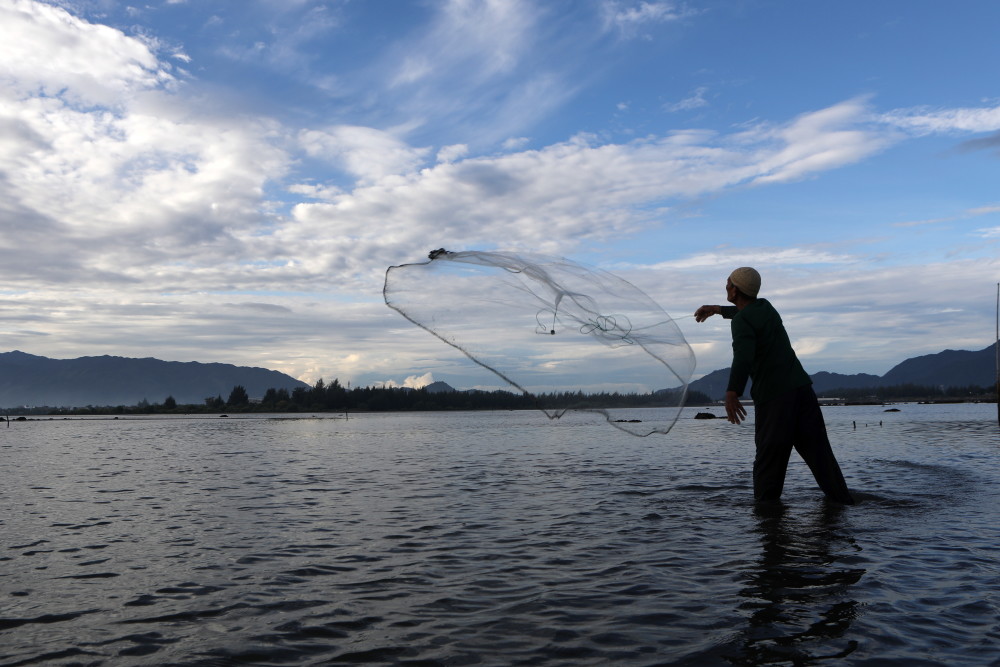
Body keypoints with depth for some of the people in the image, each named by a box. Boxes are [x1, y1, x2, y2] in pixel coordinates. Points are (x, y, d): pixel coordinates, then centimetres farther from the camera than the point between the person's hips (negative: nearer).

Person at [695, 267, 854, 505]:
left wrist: (732, 392, -37)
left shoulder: (741, 321, -10)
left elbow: (743, 356, -29)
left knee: (769, 456, 0)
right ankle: (842, 501, 12)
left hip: (773, 396, -7)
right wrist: (717, 309, 48)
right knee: (818, 450, 10)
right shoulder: (765, 306, 15)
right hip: (801, 386, 7)